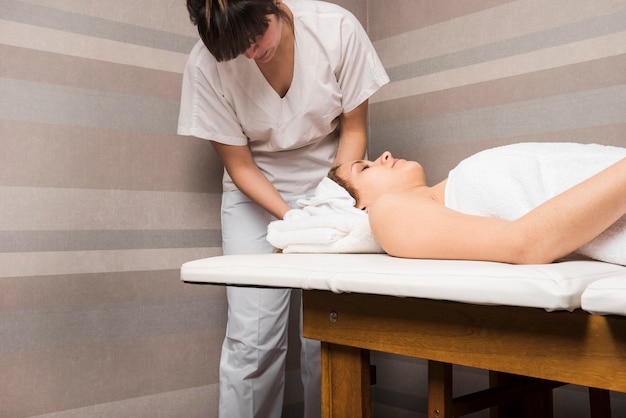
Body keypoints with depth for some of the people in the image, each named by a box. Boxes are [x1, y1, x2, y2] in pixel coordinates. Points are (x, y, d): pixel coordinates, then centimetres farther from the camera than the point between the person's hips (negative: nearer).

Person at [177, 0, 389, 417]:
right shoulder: (206, 65, -17)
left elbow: (353, 129, -6)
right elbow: (239, 165, -10)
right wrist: (293, 218, -24)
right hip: (257, 192, 0)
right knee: (253, 337, -10)